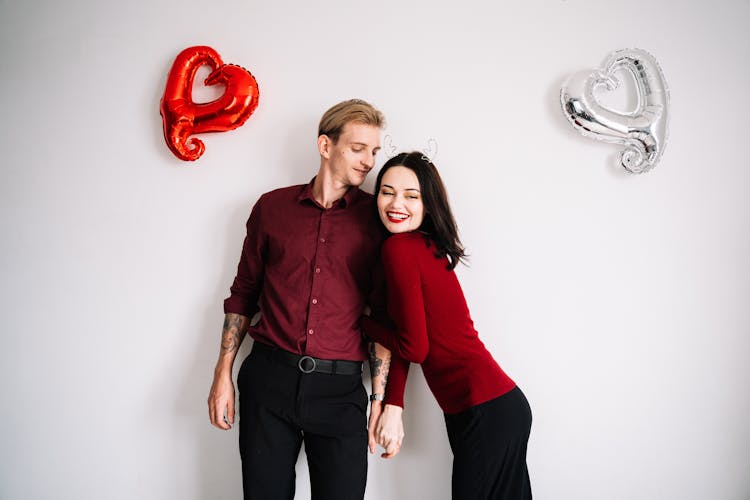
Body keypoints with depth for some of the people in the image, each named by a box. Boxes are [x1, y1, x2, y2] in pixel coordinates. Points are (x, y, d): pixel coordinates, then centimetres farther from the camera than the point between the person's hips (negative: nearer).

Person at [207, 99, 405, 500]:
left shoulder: (376, 217, 2)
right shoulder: (272, 207, 6)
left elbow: (383, 315, 3)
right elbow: (243, 294, 12)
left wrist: (381, 400, -1)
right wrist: (223, 374, 6)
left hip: (340, 390, -1)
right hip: (269, 377, 1)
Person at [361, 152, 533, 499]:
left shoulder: (399, 247, -17)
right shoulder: (426, 247, 11)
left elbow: (414, 348, -15)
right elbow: (404, 334, 8)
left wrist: (362, 322, 1)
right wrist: (393, 406, 2)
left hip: (488, 411, -9)